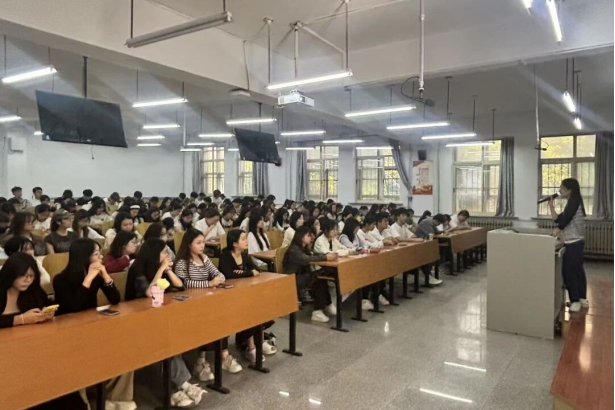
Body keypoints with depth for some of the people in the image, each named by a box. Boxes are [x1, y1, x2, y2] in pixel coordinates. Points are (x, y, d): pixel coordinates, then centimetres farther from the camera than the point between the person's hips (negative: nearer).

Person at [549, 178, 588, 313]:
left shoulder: (574, 202, -13)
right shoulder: (573, 203, 15)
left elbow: (564, 221, -18)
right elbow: (558, 219, 14)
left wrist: (553, 235, -11)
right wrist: (551, 206, 7)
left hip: (573, 243, -10)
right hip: (576, 243, 10)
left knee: (568, 272, -6)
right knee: (577, 271, 15)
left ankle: (575, 301, 1)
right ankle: (582, 299, 24)